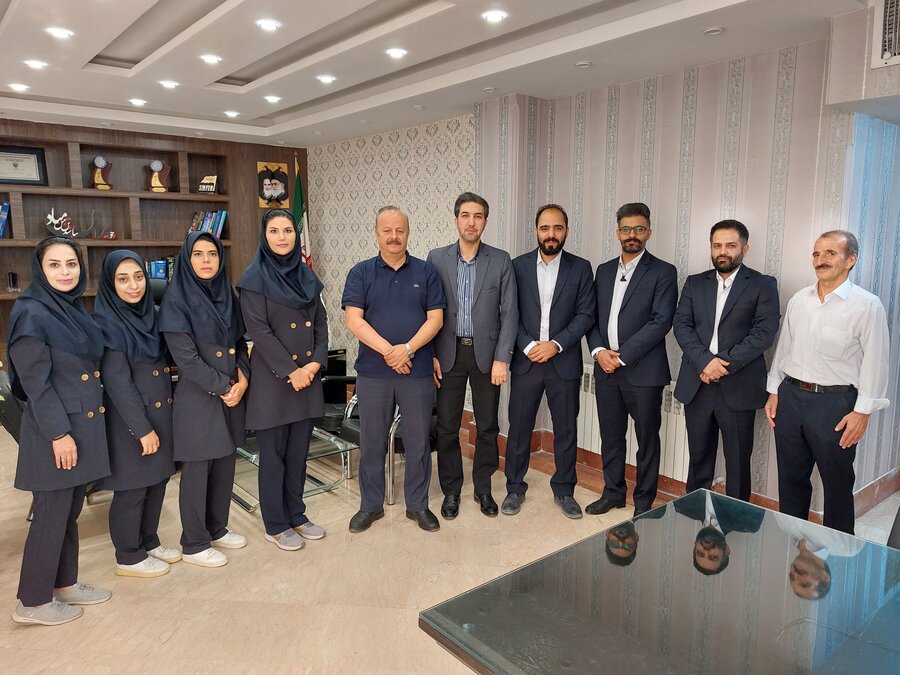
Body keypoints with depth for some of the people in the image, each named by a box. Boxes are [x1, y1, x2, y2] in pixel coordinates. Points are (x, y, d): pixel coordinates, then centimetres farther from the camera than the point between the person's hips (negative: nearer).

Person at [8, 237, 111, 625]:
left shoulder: (75, 309, 10)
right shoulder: (31, 313, -14)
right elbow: (36, 381, -17)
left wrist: (80, 429, 16)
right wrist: (59, 433, -18)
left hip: (85, 423, 8)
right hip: (54, 429, -8)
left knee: (70, 510, 17)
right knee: (51, 514, 3)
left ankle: (64, 584, 31)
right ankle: (33, 602, 18)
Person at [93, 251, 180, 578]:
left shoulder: (151, 315, 6)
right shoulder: (107, 324, -15)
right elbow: (117, 381, -18)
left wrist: (161, 420, 9)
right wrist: (142, 428, -18)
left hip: (161, 412, 7)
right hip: (129, 419, -7)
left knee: (158, 480, 16)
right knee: (132, 488, 5)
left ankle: (148, 542, 34)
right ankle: (128, 558, 22)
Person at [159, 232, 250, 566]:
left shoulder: (227, 294, 8)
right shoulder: (177, 298, -9)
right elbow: (185, 357, -15)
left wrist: (242, 380, -5)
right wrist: (222, 388, -13)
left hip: (233, 392, 6)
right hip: (198, 397, -6)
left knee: (225, 463, 13)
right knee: (197, 468, 3)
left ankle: (217, 529, 31)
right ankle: (193, 544, 18)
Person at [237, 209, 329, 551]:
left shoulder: (307, 276, 10)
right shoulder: (254, 278, -6)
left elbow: (321, 323, 8)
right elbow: (259, 330, -13)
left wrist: (315, 363, -6)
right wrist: (290, 370, -16)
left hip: (308, 375, 5)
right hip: (273, 377, -5)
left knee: (299, 451, 13)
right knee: (273, 453, 5)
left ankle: (296, 515, 28)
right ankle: (275, 525, 19)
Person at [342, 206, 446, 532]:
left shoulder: (426, 272, 4)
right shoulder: (361, 273, 3)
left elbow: (435, 318, -2)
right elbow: (353, 320, -7)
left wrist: (408, 349, -16)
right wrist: (387, 350, -16)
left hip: (418, 371, 0)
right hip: (372, 372, 0)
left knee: (418, 441, 9)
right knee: (371, 441, 10)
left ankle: (418, 505, 25)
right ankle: (370, 505, 26)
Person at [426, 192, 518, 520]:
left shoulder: (501, 261, 0)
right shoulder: (437, 258, 2)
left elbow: (509, 313, -1)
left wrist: (502, 358, -8)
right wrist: (430, 355, -3)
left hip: (486, 353, 0)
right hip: (448, 354, 0)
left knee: (488, 426, 9)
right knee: (447, 427, 6)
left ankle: (483, 488, 26)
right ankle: (451, 490, 22)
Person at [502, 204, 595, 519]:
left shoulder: (580, 268, 2)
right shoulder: (518, 266, 3)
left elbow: (586, 314, -2)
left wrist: (556, 344, -13)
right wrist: (528, 346, -12)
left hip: (564, 361, 0)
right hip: (525, 360, 0)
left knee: (566, 430, 9)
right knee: (519, 428, 7)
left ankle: (564, 490, 25)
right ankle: (515, 488, 23)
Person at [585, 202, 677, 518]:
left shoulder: (663, 272, -5)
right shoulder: (604, 271, 12)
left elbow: (661, 322, -13)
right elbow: (592, 316, 11)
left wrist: (622, 356, -16)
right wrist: (599, 350, -6)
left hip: (643, 370, -5)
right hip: (606, 369, 5)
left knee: (647, 439, 8)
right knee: (610, 436, 15)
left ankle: (644, 501, 23)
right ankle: (613, 492, 32)